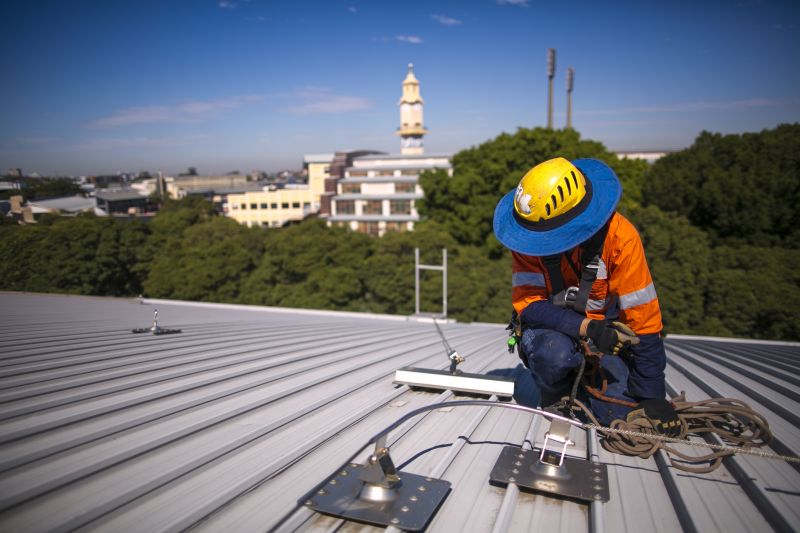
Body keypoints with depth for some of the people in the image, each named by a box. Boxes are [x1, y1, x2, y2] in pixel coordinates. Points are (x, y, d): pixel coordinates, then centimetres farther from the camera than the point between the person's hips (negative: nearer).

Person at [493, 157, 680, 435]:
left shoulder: (619, 236, -24)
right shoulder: (530, 235, -21)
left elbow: (642, 316, -20)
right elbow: (527, 302, -20)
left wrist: (651, 395, -17)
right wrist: (586, 327, -36)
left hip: (606, 327, 1)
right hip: (552, 327, 0)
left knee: (621, 413, -15)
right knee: (555, 353, -35)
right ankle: (553, 398, 2)